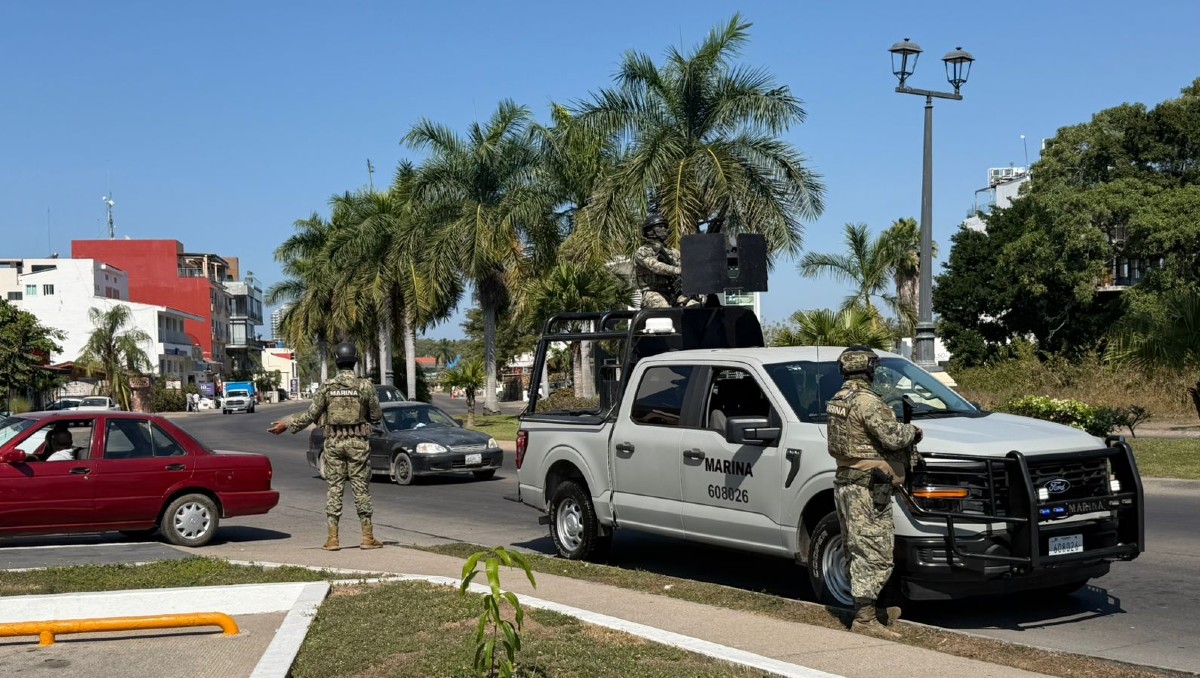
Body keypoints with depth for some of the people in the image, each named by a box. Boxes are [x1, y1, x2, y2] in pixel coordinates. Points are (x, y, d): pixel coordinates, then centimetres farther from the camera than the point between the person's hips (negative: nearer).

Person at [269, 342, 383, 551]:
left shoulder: (327, 387, -3)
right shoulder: (365, 386, -6)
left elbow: (311, 415, -1)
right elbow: (376, 416, 0)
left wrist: (286, 425, 10)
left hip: (334, 442, 1)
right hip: (358, 442, -1)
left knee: (334, 488, 6)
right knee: (361, 488, 3)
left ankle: (333, 538, 5)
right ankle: (368, 537, 3)